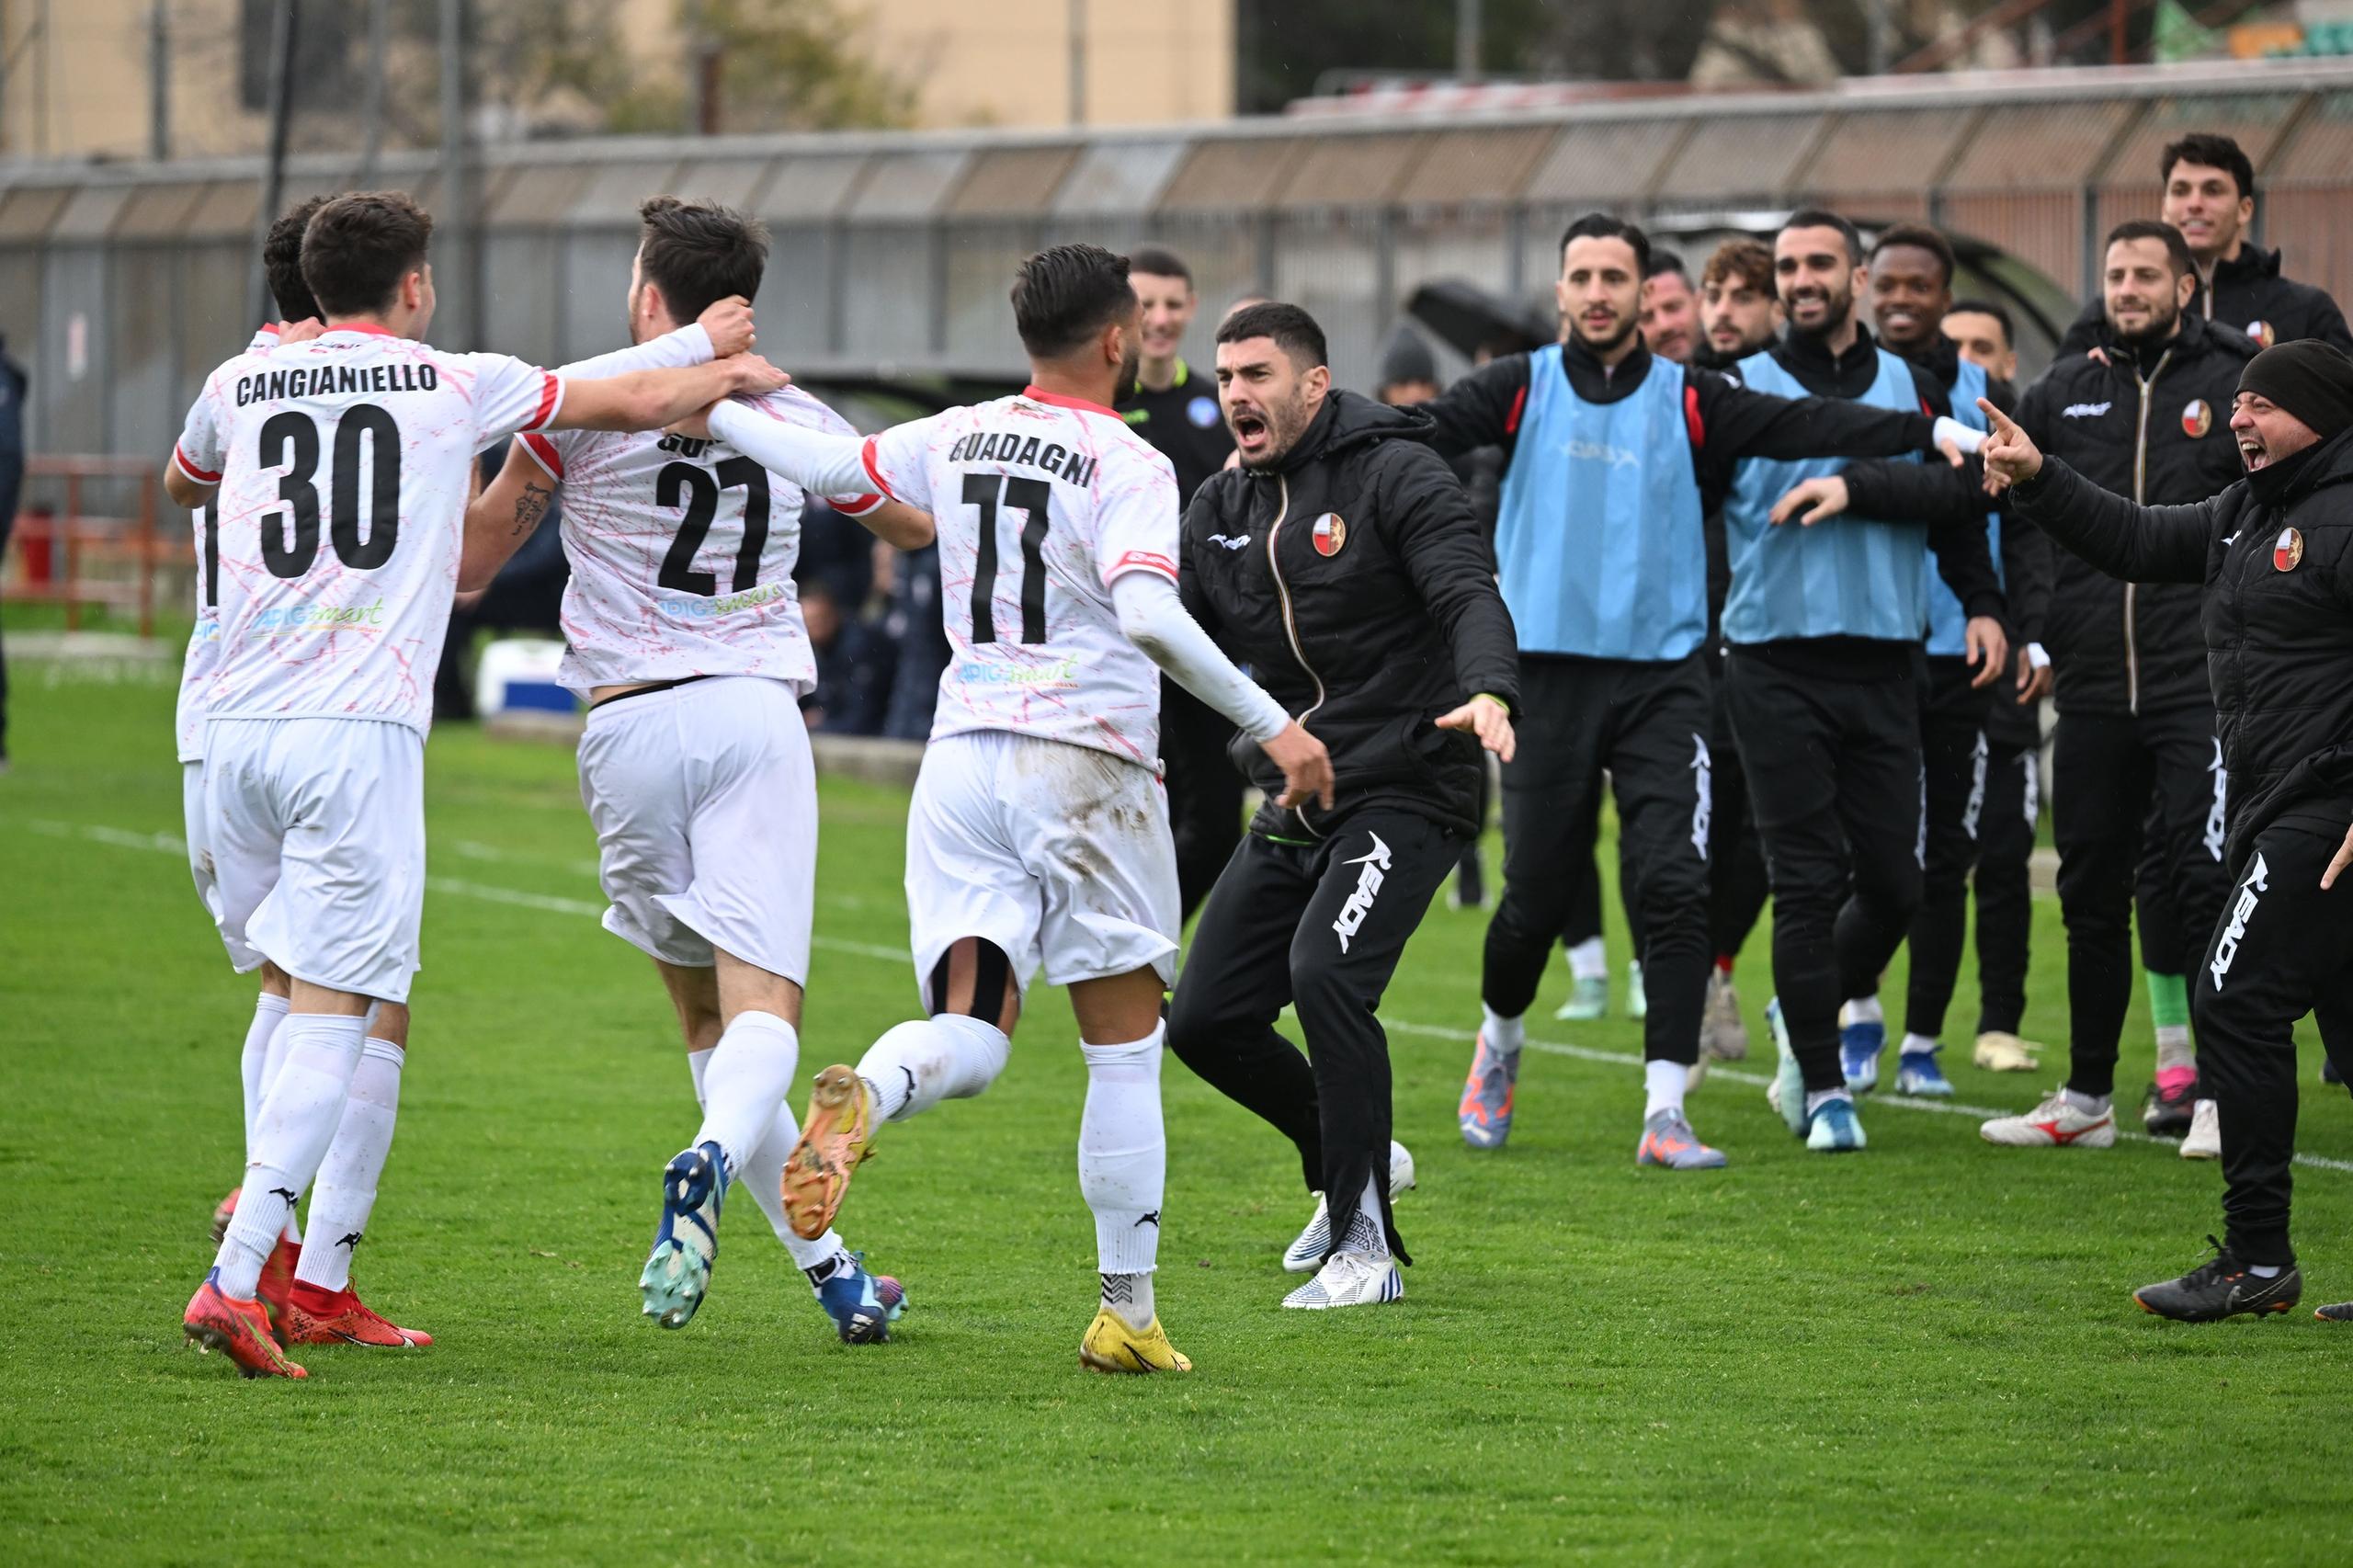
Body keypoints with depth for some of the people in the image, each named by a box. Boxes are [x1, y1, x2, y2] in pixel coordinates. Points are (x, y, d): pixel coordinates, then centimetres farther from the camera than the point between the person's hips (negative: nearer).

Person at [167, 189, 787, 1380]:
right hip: (362, 733, -4)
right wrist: (733, 374, 37)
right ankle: (235, 1278, -17)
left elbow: (180, 487, 37)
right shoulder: (457, 385, 7)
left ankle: (268, 1213, 9)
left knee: (292, 987, 22)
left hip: (237, 724, 4)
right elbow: (638, 403, 17)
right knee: (333, 1016, -5)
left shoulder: (240, 386, 14)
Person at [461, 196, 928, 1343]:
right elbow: (914, 525, 31)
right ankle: (709, 1164, -41)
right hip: (755, 711, 0)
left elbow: (468, 566, 10)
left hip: (628, 724, 0)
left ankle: (829, 1270, 9)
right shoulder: (794, 416, 11)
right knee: (763, 1004, -8)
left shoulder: (582, 400, 3)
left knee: (701, 1009, 12)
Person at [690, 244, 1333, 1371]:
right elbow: (1150, 617, -23)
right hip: (1084, 767, -5)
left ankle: (868, 1093, -36)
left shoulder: (955, 439, 8)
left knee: (970, 1037, 0)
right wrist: (1271, 725, -21)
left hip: (960, 761, 5)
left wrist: (707, 409, 29)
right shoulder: (1129, 468, -9)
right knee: (1124, 1049, 8)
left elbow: (825, 465, 16)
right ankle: (1126, 1312, 9)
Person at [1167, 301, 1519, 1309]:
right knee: (1206, 1019, 4)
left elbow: (1469, 594, -19)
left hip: (1405, 792, -8)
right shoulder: (1220, 511, 12)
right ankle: (1349, 1163, 31)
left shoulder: (1393, 475, -8)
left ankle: (1367, 1247, -19)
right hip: (1292, 809, 8)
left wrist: (1489, 692, -39)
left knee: (1326, 973, -27)